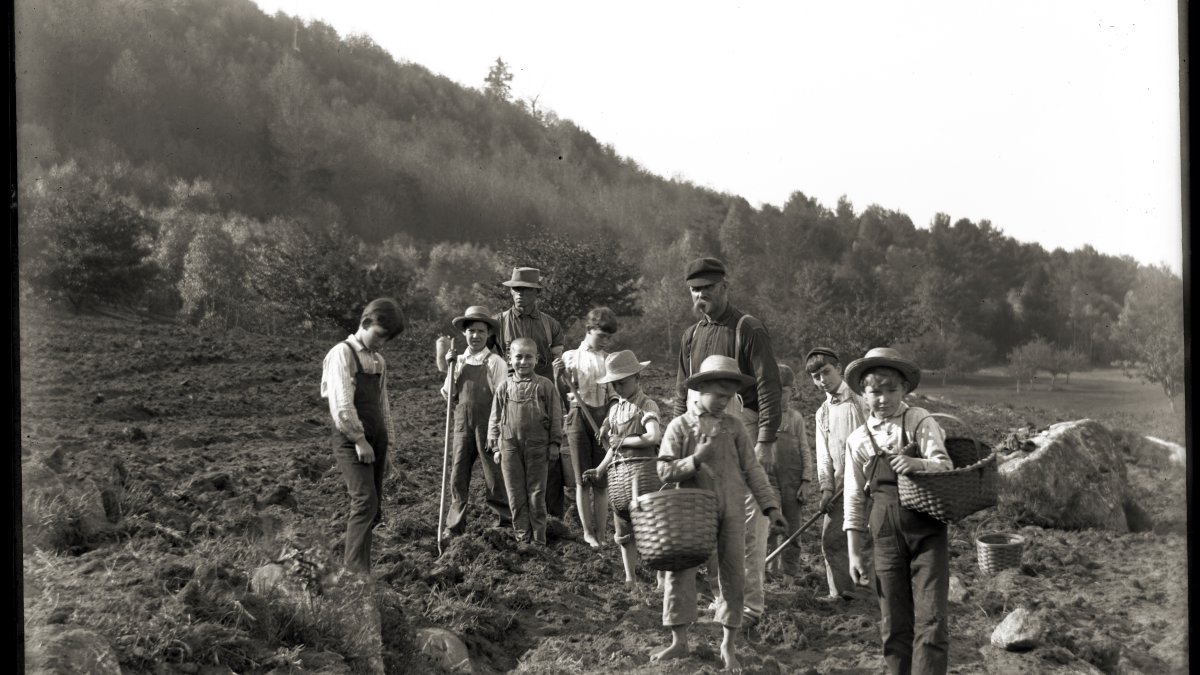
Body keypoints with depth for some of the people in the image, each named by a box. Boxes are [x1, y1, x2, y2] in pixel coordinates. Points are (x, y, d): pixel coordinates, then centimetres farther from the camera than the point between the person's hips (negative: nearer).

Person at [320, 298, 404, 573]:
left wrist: (387, 443, 15)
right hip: (351, 439, -7)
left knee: (373, 507, 7)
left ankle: (349, 563, 18)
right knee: (365, 502, -16)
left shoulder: (379, 360, 14)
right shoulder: (342, 353, -9)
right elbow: (342, 402, -17)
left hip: (376, 439, 7)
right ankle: (357, 568, -14)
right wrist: (359, 439, -15)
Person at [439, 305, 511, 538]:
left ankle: (505, 520, 18)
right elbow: (448, 394, 6)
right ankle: (454, 525, 16)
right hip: (462, 423, 4)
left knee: (493, 475, 3)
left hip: (487, 424, -4)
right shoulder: (458, 360, 8)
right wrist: (450, 368, -6)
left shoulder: (495, 362, -6)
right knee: (458, 474, 6)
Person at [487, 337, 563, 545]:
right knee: (515, 494, 7)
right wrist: (495, 447, 4)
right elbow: (494, 419, 8)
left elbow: (555, 417, 2)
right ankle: (522, 534, 18)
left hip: (537, 446, -2)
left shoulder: (545, 386, -1)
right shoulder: (504, 387, 3)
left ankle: (538, 536, 14)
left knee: (536, 493, 5)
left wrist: (554, 444, 0)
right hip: (509, 447, 2)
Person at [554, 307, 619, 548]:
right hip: (578, 416, -1)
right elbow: (563, 392, 4)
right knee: (582, 479, 2)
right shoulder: (571, 356, 4)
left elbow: (615, 395, 6)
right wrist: (559, 376, -16)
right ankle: (587, 531, 11)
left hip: (603, 417, 1)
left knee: (602, 480, 1)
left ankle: (601, 533, 7)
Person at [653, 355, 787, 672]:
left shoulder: (734, 427, 3)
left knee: (733, 574, 4)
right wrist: (695, 460, -20)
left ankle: (728, 644, 17)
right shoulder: (680, 426, -2)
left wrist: (770, 507, -3)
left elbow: (752, 470, 3)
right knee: (680, 571, -4)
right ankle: (679, 641, 8)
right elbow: (664, 471, -6)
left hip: (731, 512, 2)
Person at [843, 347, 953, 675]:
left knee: (930, 620, -8)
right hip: (887, 536, 3)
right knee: (894, 626, 8)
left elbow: (944, 464, -13)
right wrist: (854, 552, 5)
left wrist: (919, 463, -36)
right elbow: (854, 500, 8)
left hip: (927, 531, -2)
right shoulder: (858, 440, 5)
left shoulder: (920, 422, -2)